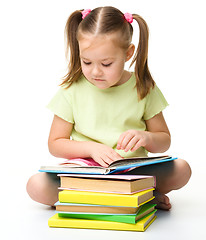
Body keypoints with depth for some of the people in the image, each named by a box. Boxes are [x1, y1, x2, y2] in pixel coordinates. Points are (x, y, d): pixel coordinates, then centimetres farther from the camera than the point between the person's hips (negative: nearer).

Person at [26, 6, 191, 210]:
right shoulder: (72, 90, -2)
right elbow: (55, 144, 2)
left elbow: (164, 140, 7)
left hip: (132, 172, -1)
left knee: (181, 170, -23)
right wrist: (91, 148, -15)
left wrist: (145, 137, -16)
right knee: (36, 186, -27)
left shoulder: (143, 89, 0)